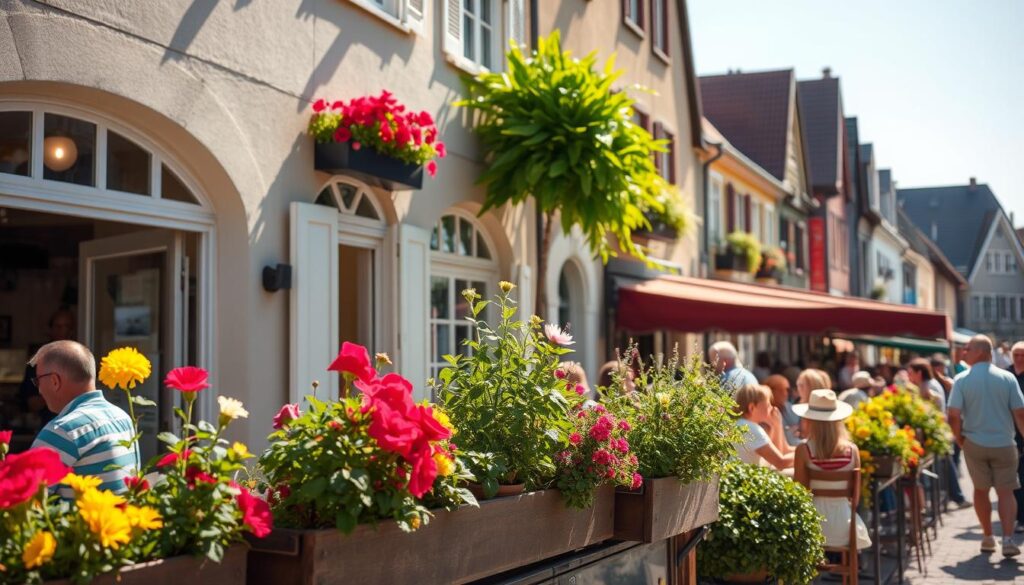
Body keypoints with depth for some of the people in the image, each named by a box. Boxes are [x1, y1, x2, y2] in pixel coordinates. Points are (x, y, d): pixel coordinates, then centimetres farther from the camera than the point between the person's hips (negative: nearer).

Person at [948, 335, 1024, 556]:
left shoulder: (962, 380, -8)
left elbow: (954, 416, -13)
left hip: (974, 444, 0)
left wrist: (960, 438, 3)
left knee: (981, 490, 15)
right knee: (1006, 492, 6)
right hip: (1004, 444, 0)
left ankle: (988, 538, 22)